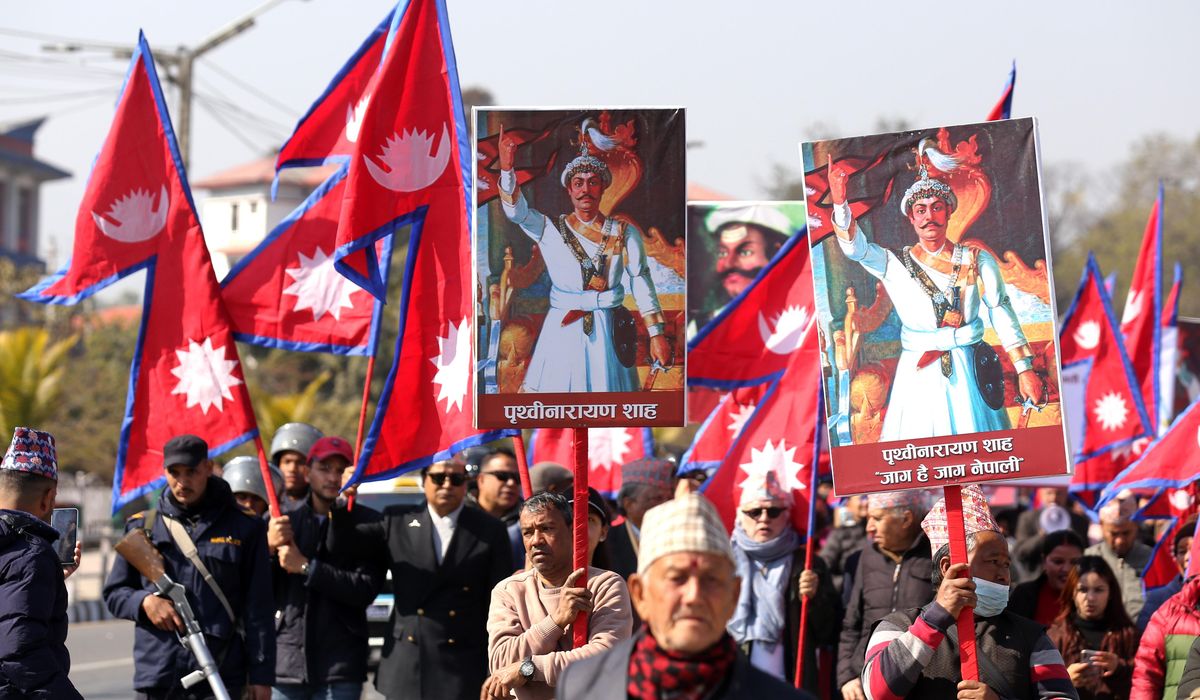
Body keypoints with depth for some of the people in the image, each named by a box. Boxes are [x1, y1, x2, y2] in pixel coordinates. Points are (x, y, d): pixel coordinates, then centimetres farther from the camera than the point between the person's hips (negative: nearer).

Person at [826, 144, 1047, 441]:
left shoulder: (977, 261, 6)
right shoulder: (895, 264, 4)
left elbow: (1002, 314, 3)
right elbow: (854, 246, -11)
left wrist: (1024, 370, -4)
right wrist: (839, 201, -27)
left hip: (970, 372, 1)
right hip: (919, 377, 0)